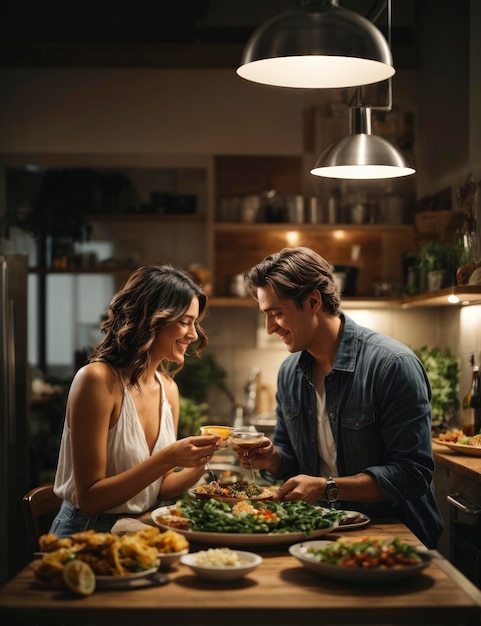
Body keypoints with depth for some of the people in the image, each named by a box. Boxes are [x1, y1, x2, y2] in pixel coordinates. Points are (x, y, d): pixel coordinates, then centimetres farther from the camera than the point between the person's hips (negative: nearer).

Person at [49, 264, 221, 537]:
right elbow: (89, 499, -18)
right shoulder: (98, 379, -17)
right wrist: (168, 458, -25)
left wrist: (199, 464, -9)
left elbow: (160, 488, 10)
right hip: (87, 535, -6)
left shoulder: (168, 388, 5)